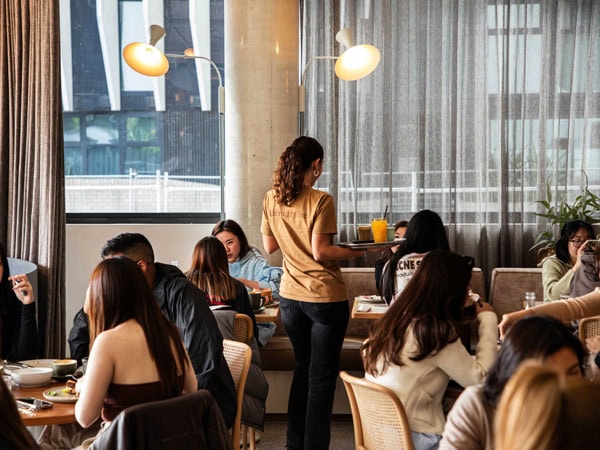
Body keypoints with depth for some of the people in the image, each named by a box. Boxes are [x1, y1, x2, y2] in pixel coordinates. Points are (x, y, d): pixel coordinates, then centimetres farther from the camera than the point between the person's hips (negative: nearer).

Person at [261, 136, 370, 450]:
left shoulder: (272, 200, 2)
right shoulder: (321, 201, -15)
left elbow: (269, 246, 10)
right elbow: (320, 252, -18)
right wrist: (357, 251, -8)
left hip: (290, 297, 6)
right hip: (325, 297, -6)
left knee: (303, 367, 20)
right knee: (322, 376, 2)